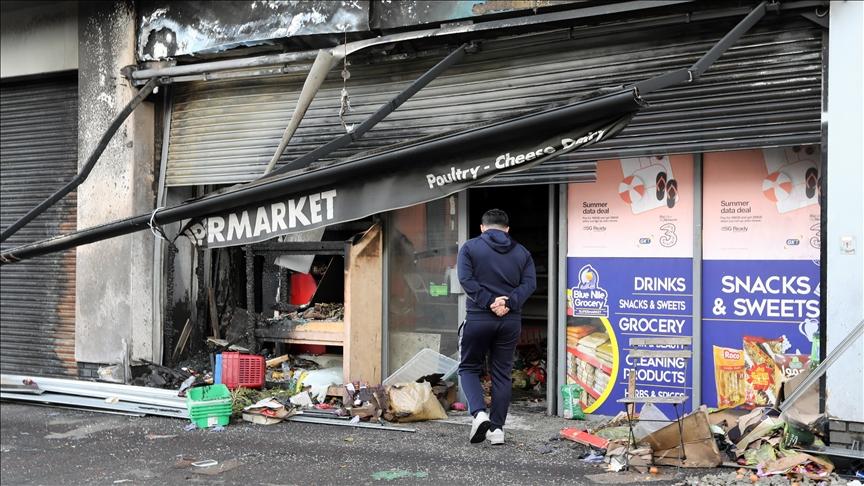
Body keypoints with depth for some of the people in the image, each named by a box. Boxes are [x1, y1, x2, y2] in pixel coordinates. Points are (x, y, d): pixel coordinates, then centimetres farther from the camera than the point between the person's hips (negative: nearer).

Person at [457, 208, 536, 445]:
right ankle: (497, 428, 10)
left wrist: (489, 301, -15)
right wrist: (508, 303, -12)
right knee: (502, 374, 10)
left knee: (469, 368, 11)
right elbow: (529, 283, -2)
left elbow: (466, 279, -11)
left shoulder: (469, 247, 3)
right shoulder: (522, 252, 11)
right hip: (511, 321, 3)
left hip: (478, 319, -3)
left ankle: (479, 413, -10)